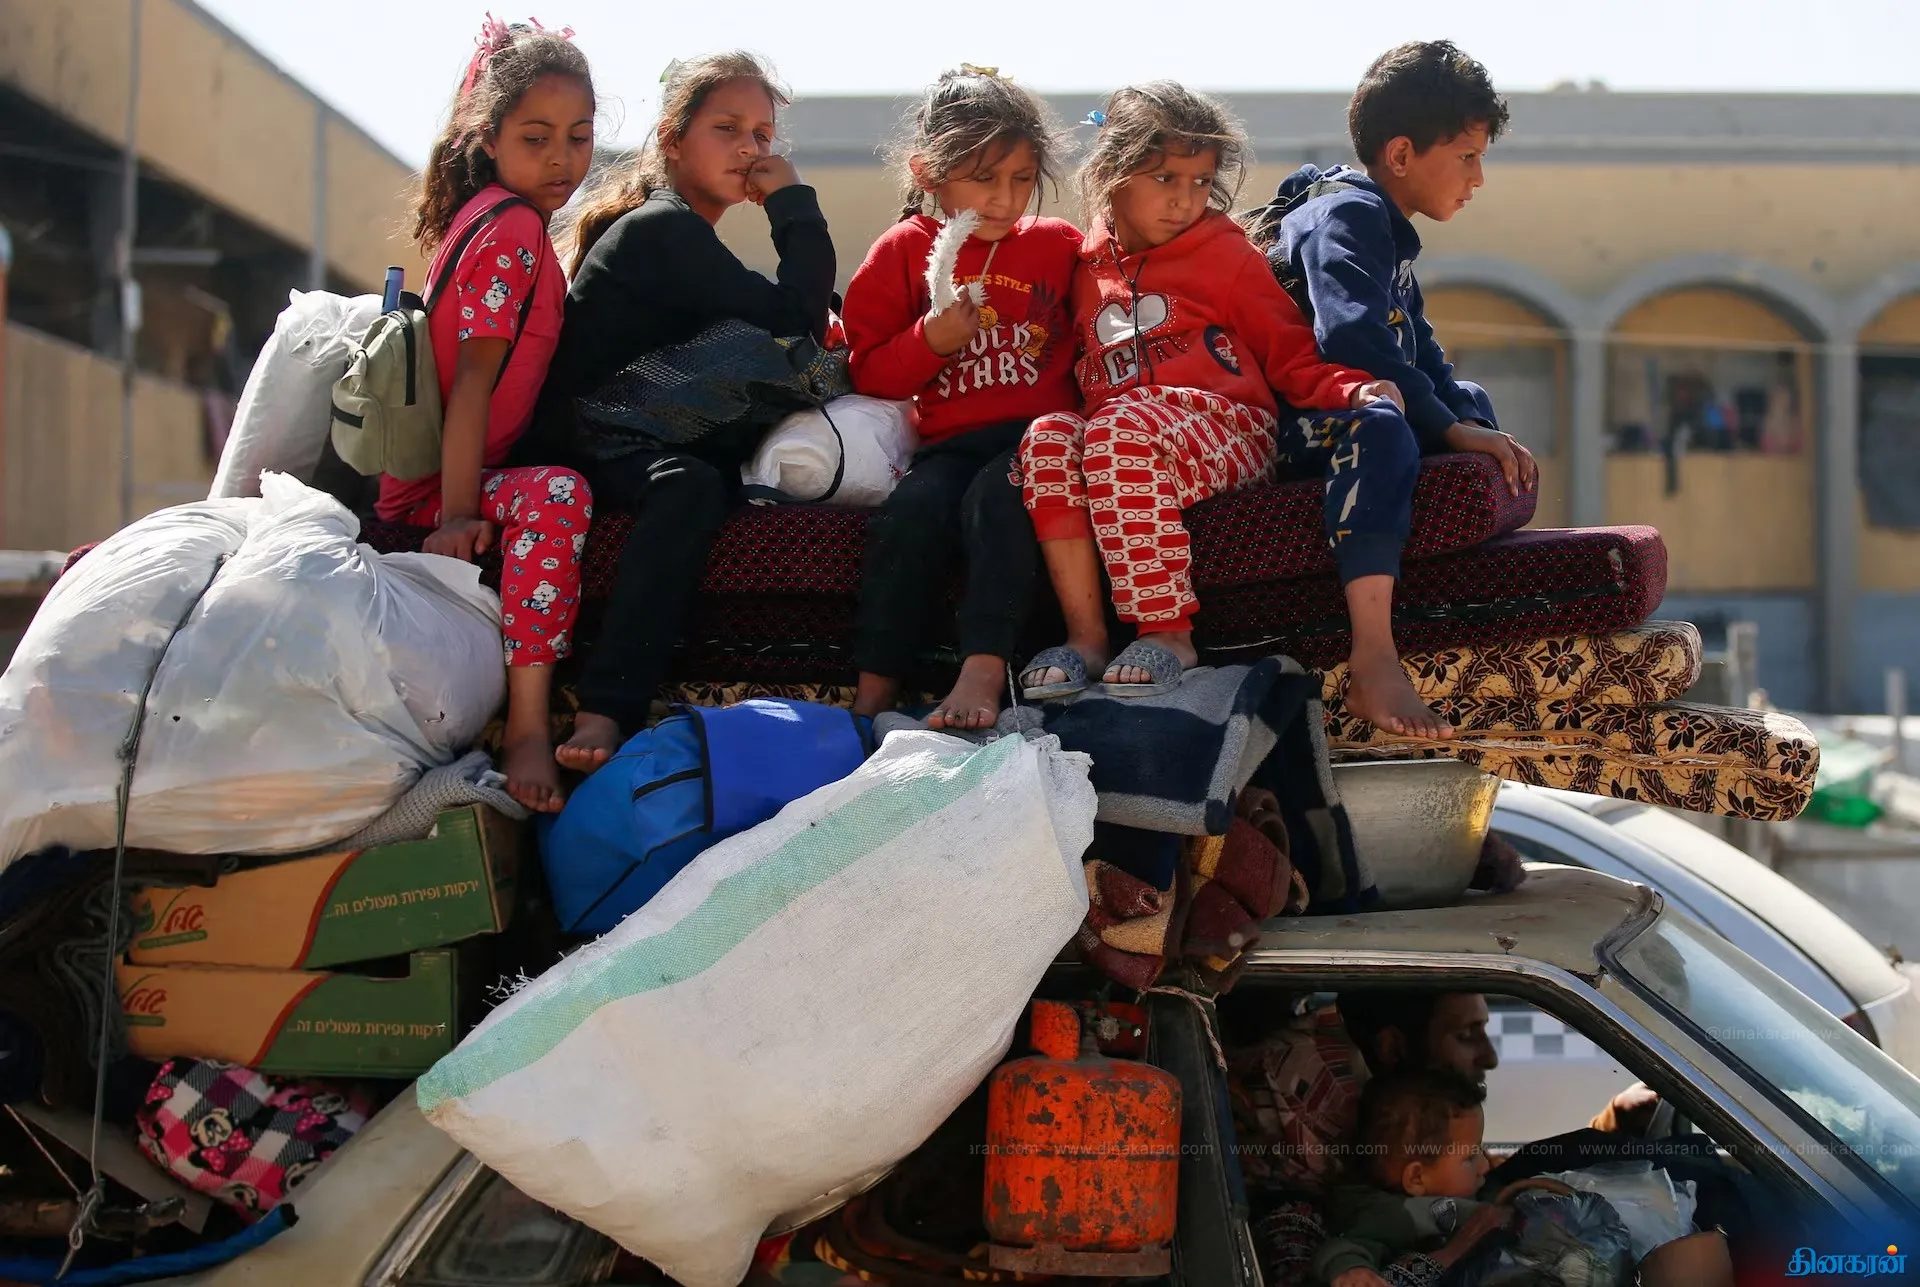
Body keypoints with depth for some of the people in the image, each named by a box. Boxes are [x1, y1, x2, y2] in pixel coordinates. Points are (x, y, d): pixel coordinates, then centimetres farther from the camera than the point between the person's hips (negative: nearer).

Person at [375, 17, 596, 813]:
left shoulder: (491, 219, 16)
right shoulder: (514, 226, -12)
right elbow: (475, 374, -20)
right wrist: (458, 513, -25)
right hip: (429, 483, -11)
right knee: (556, 497, -35)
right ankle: (527, 731, -41)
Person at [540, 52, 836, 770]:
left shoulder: (677, 231, 22)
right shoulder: (664, 227, -10)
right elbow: (798, 320, -15)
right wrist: (795, 203, -6)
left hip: (634, 443, 10)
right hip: (583, 442, -10)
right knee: (689, 483, -37)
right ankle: (605, 711, -49)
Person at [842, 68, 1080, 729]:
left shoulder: (1058, 246, 11)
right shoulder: (903, 252, 8)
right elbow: (870, 373, 8)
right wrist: (930, 341, -11)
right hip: (949, 442, 1)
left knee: (996, 495, -34)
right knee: (913, 507, -30)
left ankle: (983, 674, -40)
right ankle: (874, 687, -25)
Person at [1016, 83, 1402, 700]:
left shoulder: (1225, 254, 9)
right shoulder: (1086, 269, 19)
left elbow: (1292, 357, 7)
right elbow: (1072, 373, 28)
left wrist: (1351, 390, -10)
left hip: (1228, 428, -4)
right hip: (1110, 422, 4)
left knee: (1120, 427, -36)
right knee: (1047, 436, -30)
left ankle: (1168, 631, -33)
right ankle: (1085, 633, -30)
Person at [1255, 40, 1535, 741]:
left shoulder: (1389, 232, 22)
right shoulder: (1347, 213, -12)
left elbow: (1421, 352, 21)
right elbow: (1351, 335, -28)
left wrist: (1471, 419, 2)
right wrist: (1450, 428, -25)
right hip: (1288, 425, -11)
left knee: (1473, 401, 25)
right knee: (1379, 427, -40)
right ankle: (1373, 665, -51)